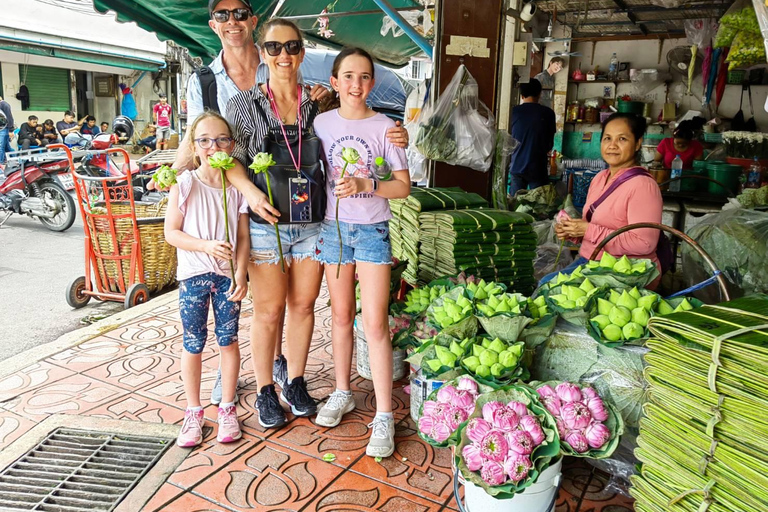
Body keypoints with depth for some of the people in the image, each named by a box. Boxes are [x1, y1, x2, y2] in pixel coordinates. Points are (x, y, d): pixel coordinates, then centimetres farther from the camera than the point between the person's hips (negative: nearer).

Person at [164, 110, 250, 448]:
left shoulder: (237, 186, -1)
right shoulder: (184, 185, -7)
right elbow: (171, 233, -7)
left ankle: (227, 408, 26)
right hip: (193, 275, -1)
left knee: (228, 340, 9)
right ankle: (193, 412, 25)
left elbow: (243, 237, 0)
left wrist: (241, 274, -10)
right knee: (193, 344, 8)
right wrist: (206, 246, -22)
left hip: (227, 275, 1)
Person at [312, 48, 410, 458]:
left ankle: (384, 416, 3)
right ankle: (342, 393, 30)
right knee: (341, 316, 13)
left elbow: (403, 186, -6)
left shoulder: (384, 127, -5)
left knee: (375, 323, -6)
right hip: (332, 228, 3)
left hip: (372, 231, -3)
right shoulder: (321, 123, 3)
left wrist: (364, 185, -20)